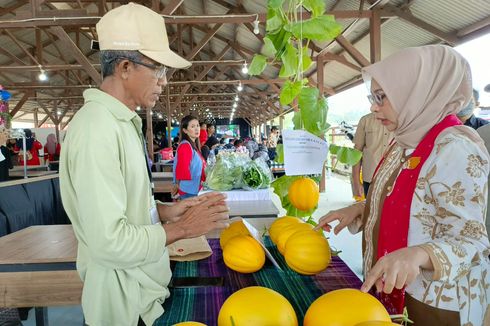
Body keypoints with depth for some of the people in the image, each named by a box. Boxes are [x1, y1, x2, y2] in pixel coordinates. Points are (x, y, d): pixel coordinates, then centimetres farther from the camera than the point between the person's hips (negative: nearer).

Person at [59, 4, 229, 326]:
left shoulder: (123, 121, 6)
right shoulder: (97, 128, -25)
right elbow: (109, 243, -28)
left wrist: (164, 211, 0)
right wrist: (183, 228, -18)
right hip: (126, 298, -8)